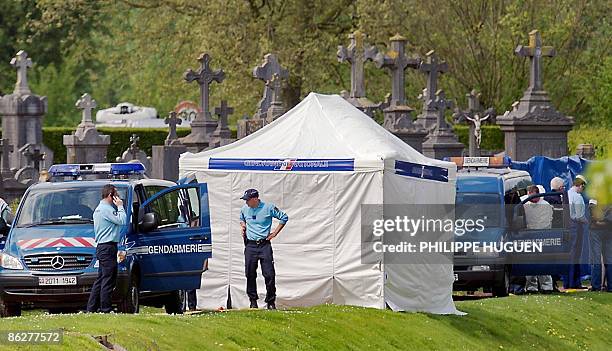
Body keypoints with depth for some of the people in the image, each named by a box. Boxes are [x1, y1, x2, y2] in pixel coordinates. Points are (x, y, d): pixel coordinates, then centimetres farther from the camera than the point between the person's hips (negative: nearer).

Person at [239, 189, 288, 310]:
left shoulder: (268, 208, -6)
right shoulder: (245, 209, 7)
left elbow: (284, 218, 5)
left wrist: (275, 233, 1)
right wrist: (242, 226, 10)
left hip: (264, 245, -4)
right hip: (250, 245, 4)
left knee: (269, 275, -8)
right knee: (250, 275, 3)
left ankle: (271, 302, 0)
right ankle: (253, 301, 14)